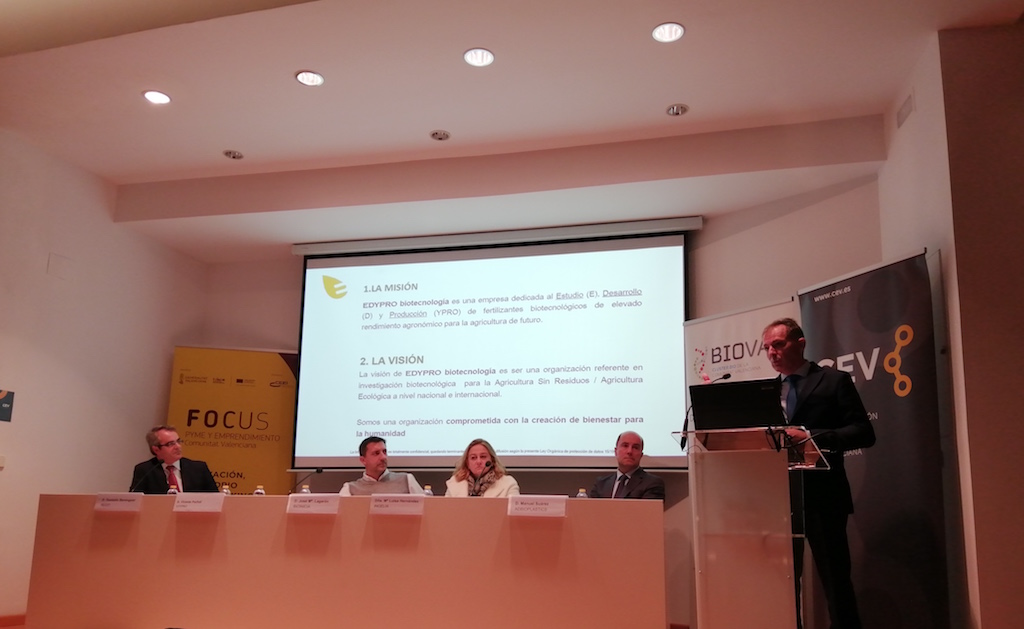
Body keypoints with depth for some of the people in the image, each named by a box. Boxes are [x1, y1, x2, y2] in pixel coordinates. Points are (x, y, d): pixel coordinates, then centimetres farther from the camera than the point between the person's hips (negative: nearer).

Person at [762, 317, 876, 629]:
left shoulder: (834, 380, 0)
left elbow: (863, 432, -9)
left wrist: (810, 436, -20)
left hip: (822, 495, -5)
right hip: (780, 496, 5)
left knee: (835, 579, 2)